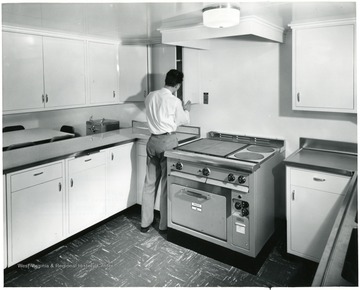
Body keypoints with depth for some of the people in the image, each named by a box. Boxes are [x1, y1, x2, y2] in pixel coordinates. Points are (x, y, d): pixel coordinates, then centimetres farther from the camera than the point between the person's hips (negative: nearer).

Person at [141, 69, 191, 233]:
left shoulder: (150, 96, 5)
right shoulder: (175, 102, -12)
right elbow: (185, 121, 2)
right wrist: (186, 109, 23)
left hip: (153, 140, 6)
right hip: (168, 141, -6)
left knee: (150, 183, 13)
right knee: (167, 183, 5)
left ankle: (145, 223, 23)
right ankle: (164, 224, 16)